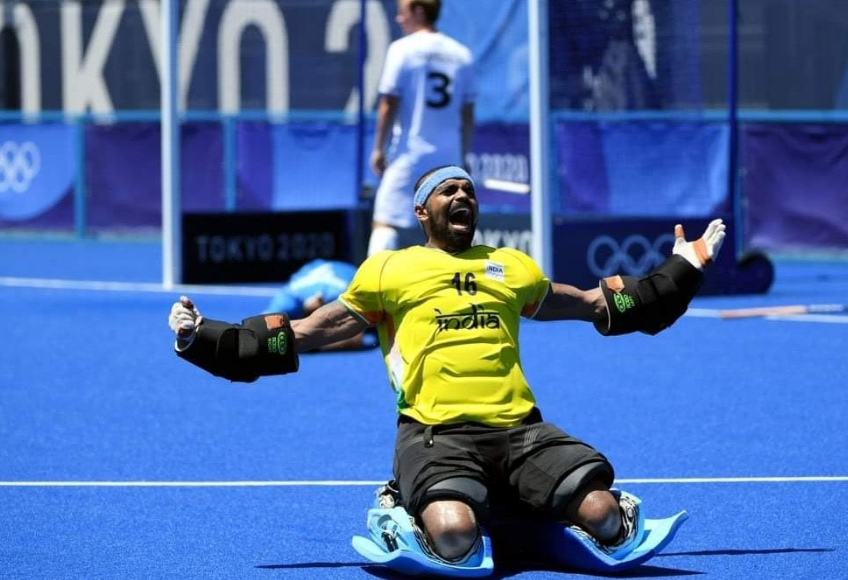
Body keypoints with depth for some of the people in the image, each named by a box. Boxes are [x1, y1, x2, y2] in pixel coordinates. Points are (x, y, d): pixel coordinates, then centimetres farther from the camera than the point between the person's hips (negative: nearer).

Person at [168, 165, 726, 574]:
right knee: (454, 535, -34)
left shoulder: (513, 267, 25)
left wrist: (681, 270, 36)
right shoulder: (388, 270, 17)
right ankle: (404, 510, 1)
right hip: (437, 433, -2)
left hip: (520, 428, 2)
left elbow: (597, 304, 37)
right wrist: (205, 339, 10)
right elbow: (302, 335, 19)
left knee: (604, 519, -24)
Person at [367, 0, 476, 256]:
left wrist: (379, 148, 1)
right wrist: (462, 156, 18)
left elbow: (389, 105, -7)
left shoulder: (402, 49, -5)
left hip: (408, 156, -5)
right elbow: (468, 115, 10)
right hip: (449, 157, 5)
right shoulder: (461, 55, 9)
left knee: (385, 224, -6)